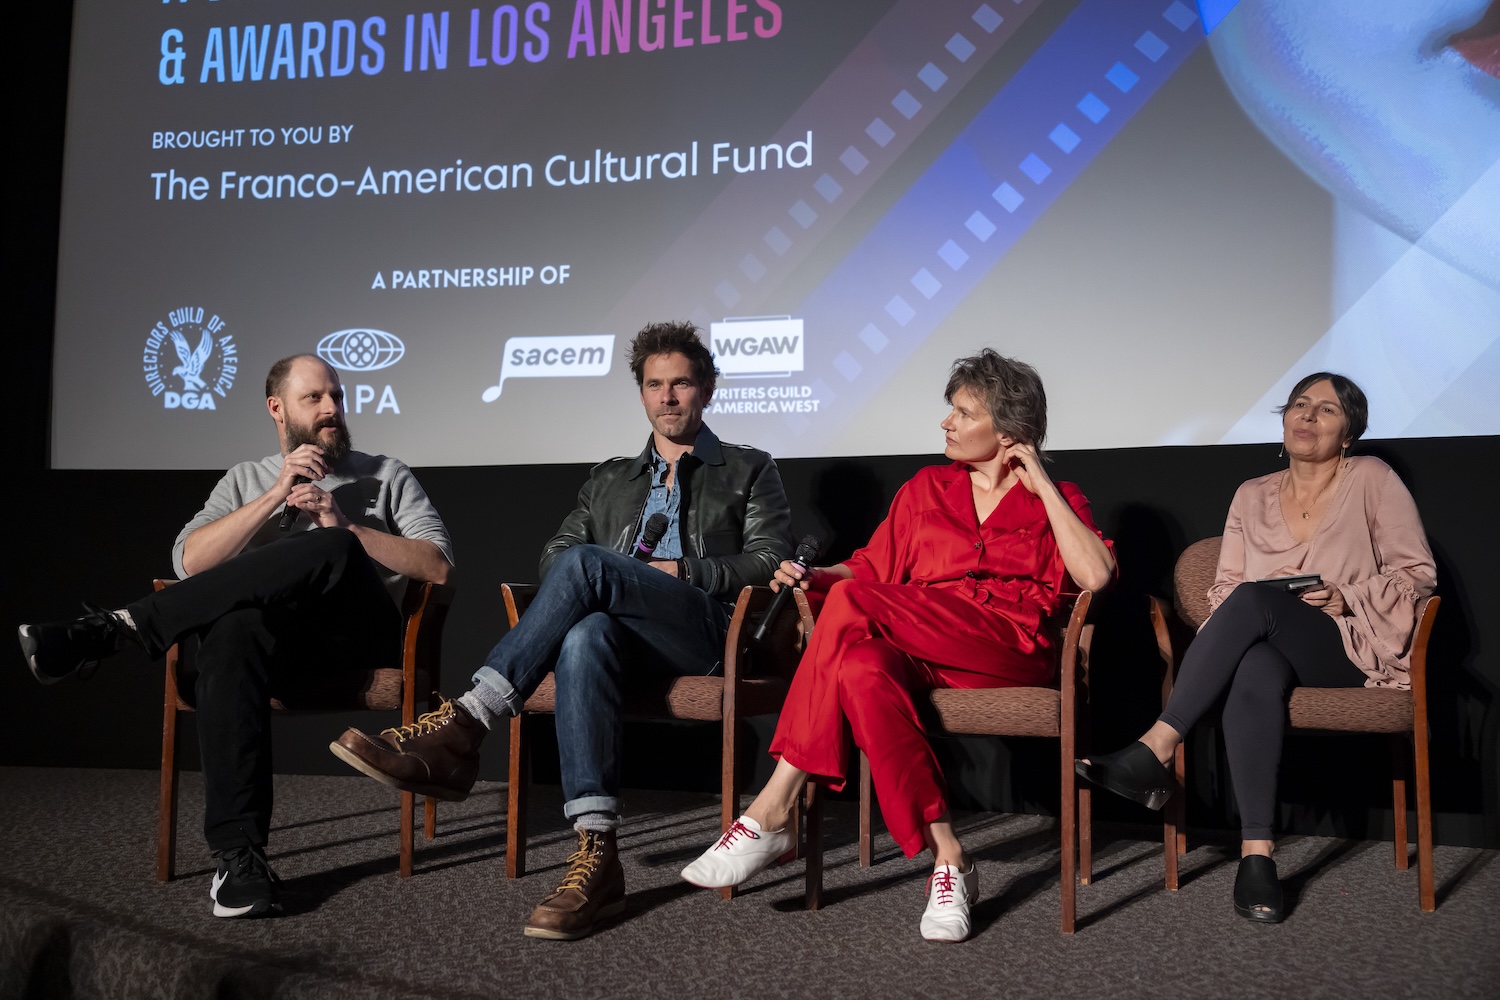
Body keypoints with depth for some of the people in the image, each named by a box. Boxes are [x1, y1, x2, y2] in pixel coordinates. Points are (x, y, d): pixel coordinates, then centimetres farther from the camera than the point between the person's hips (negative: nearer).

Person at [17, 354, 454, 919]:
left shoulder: (386, 476, 19)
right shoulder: (245, 481, 23)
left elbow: (438, 567, 5)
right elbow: (189, 562, 5)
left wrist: (344, 527, -4)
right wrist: (275, 498, -3)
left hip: (359, 636, -1)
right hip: (270, 632, 1)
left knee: (334, 551, -35)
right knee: (233, 632, -39)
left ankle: (119, 629, -33)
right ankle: (239, 854, -40)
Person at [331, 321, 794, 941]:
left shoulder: (750, 471, 20)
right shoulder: (609, 480, 32)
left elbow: (769, 561, 6)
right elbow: (553, 555, 22)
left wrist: (679, 572, -6)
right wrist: (579, 580, -2)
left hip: (705, 633, -3)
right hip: (615, 627, 3)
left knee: (586, 563, -33)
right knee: (584, 636, -39)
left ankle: (462, 727, -37)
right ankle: (595, 856, -48)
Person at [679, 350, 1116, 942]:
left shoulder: (1054, 500, 16)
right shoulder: (927, 489, 25)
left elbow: (1095, 575, -3)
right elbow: (872, 565, 20)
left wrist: (1040, 484, 3)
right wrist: (815, 577, -1)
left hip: (1010, 653, -4)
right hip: (922, 655, 4)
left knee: (851, 604, -28)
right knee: (861, 666, -36)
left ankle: (774, 809, -28)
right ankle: (947, 860, -35)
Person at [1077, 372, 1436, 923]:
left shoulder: (1371, 479, 8)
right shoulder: (1253, 495, 19)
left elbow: (1417, 572, 4)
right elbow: (1224, 586, 16)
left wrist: (1347, 597, -12)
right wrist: (1233, 623, -8)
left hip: (1351, 646, -3)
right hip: (1268, 644, 3)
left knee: (1256, 598, -34)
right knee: (1255, 675, -38)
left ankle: (1156, 749, -38)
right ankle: (1256, 852, -43)